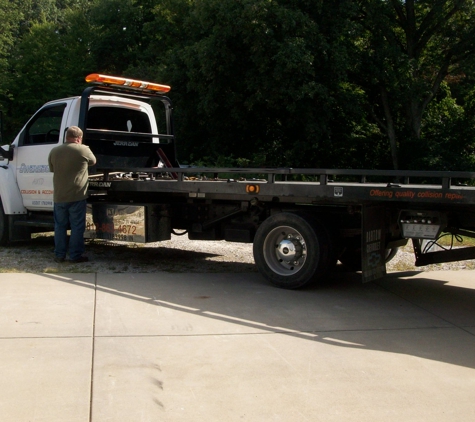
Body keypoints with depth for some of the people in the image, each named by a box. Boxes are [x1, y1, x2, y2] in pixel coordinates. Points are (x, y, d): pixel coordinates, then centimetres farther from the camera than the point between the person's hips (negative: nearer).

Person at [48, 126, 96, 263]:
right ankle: (75, 255, 7)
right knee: (77, 227, 4)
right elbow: (93, 161, 9)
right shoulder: (83, 150, -9)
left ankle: (59, 255, 17)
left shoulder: (54, 151, 3)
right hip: (77, 196, -4)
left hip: (59, 196, 4)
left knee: (60, 226, 13)